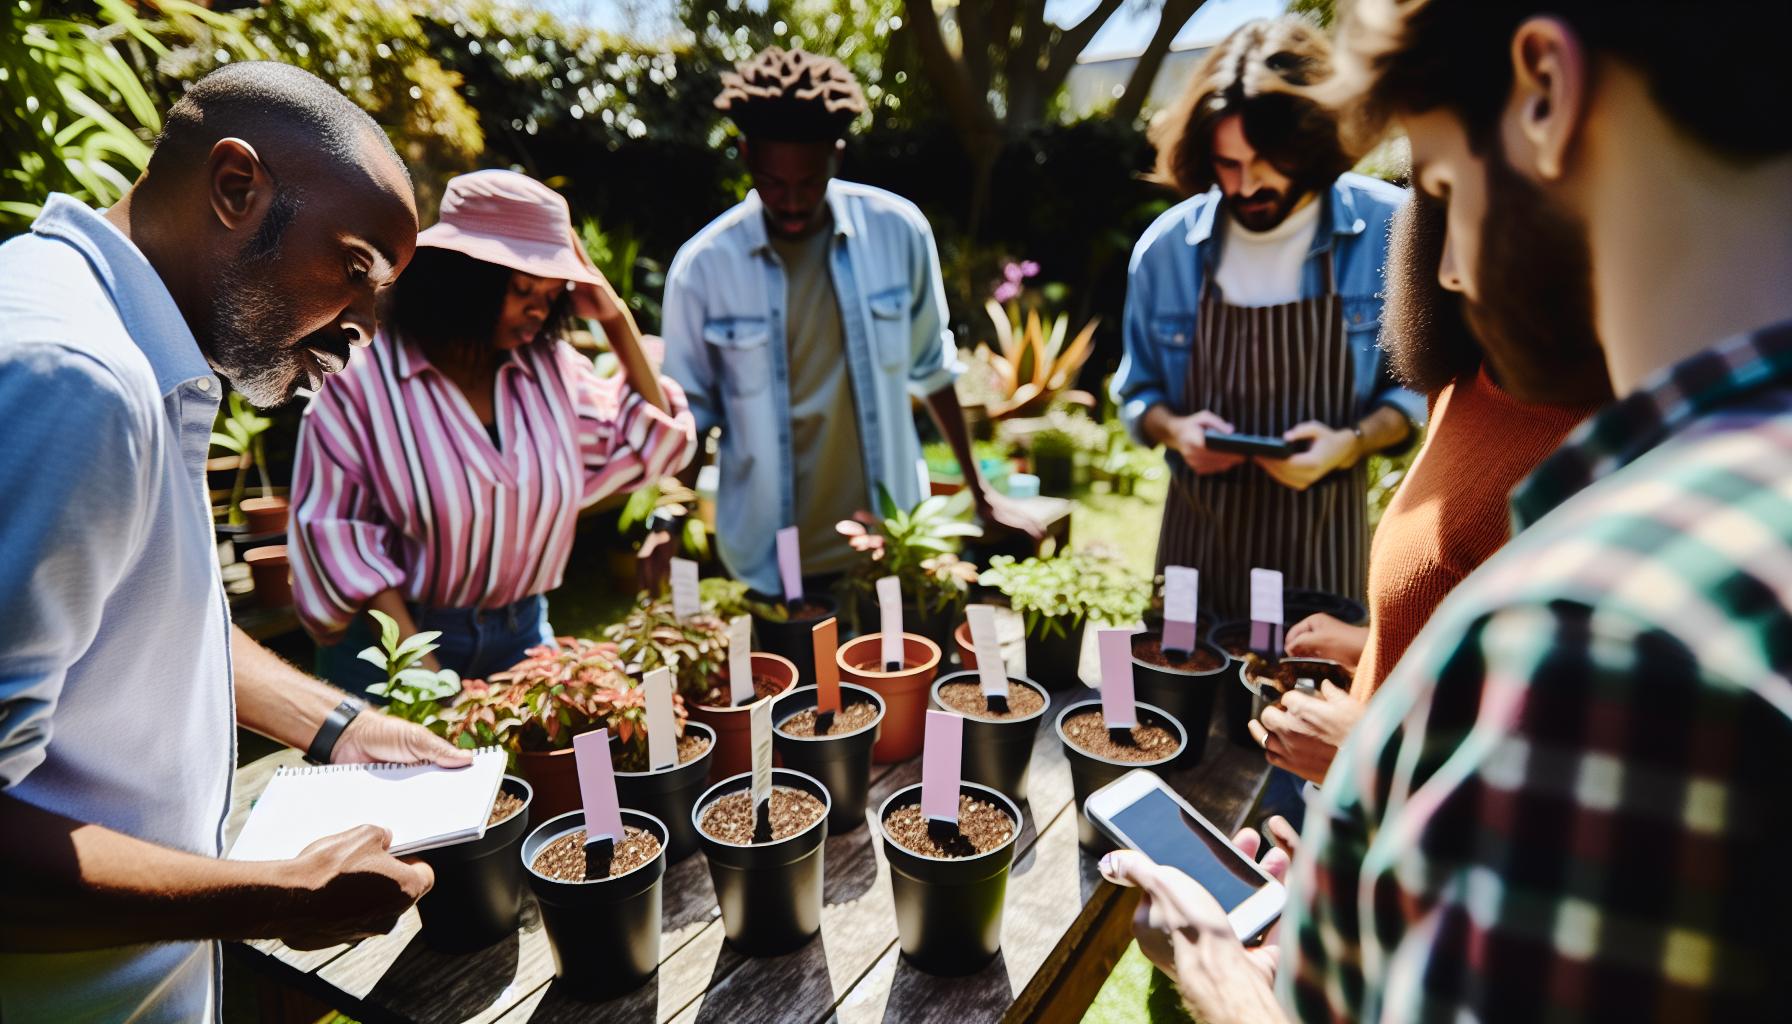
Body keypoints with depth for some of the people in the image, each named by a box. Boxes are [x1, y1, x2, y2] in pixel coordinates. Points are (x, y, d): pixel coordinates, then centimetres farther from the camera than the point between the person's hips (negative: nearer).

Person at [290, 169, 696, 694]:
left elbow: (655, 444, -1)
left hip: (523, 637, 4)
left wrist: (616, 318, -5)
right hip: (395, 642, -3)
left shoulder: (551, 367, 2)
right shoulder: (363, 379, -10)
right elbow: (332, 532, -11)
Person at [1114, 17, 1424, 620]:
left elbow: (1418, 386, 2)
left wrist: (1351, 444, -16)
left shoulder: (1390, 231, -7)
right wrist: (1175, 429, -13)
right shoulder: (1166, 246, -4)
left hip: (1324, 540, -1)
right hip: (1198, 537, 1)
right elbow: (1137, 393, 7)